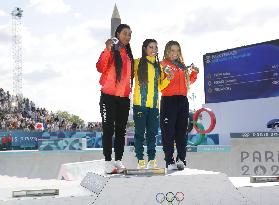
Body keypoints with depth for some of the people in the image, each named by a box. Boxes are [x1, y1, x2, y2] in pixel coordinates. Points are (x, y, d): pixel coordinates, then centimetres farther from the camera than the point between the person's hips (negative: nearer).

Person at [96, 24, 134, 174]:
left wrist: (129, 90, 15)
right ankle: (108, 161, -2)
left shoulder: (128, 54, 16)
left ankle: (118, 160, 13)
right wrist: (107, 50, -29)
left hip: (124, 97, 7)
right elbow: (100, 68, -20)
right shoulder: (111, 50, -4)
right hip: (109, 96, -6)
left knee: (121, 130, 8)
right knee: (108, 129, -5)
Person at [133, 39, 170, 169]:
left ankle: (152, 160, 12)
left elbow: (160, 86, 15)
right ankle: (140, 160, 3)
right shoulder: (137, 63, 4)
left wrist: (168, 78, -1)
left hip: (154, 105, 4)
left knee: (152, 133, 6)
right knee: (140, 132, -1)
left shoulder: (158, 66, 16)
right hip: (140, 104, -4)